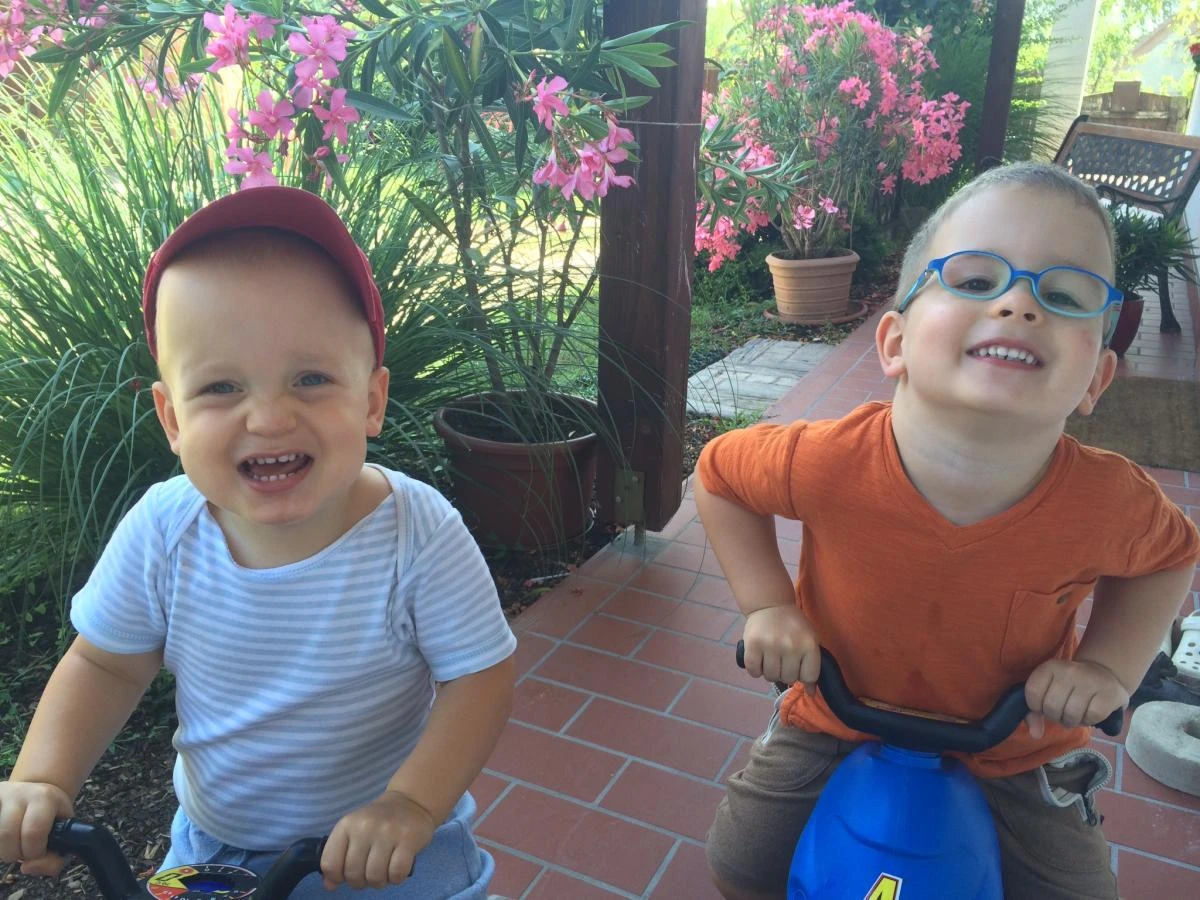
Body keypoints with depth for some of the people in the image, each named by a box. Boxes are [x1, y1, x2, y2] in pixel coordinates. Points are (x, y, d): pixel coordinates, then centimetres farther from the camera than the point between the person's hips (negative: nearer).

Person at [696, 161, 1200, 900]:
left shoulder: (1111, 502, -27)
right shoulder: (826, 463, -32)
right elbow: (719, 474, -10)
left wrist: (1109, 665, -15)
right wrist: (767, 605, -19)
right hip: (839, 721, 0)